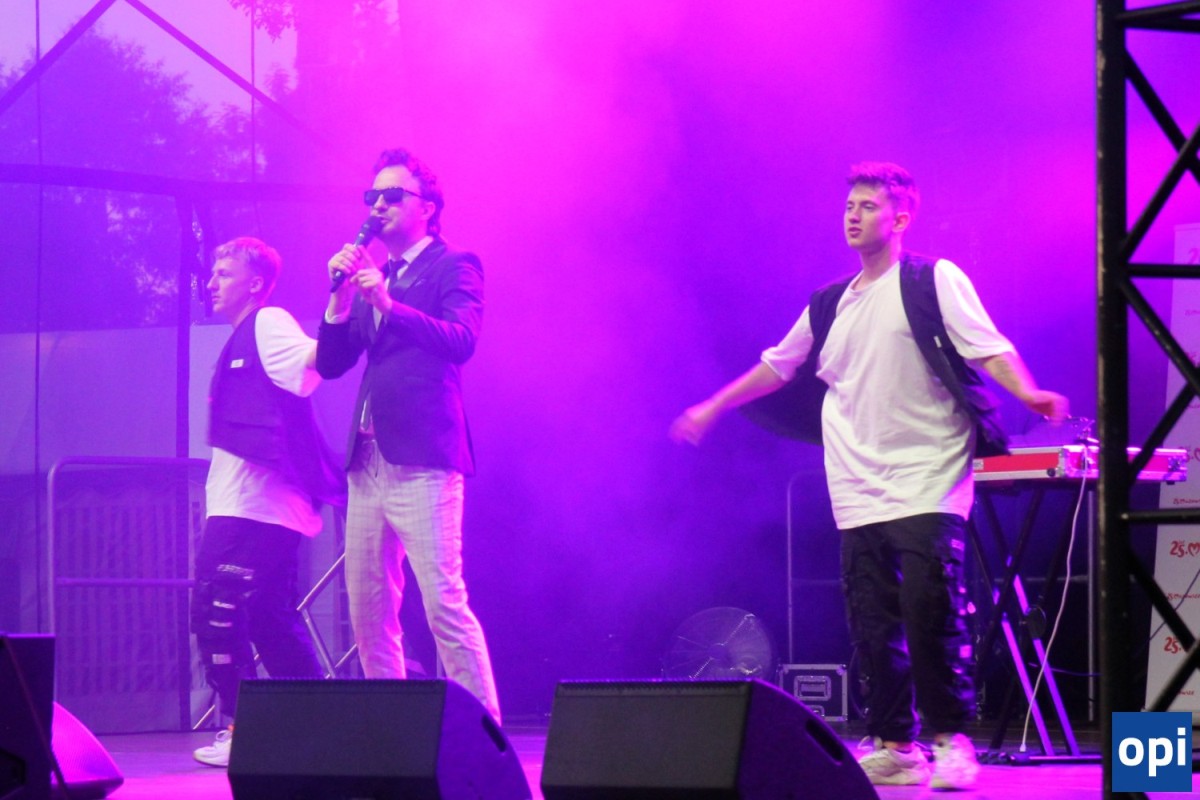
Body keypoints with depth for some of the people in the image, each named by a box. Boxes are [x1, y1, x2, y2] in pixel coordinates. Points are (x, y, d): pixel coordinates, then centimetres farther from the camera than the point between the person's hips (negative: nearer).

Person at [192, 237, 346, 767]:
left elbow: (313, 362, -24)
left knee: (216, 613, -13)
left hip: (251, 509, -11)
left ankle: (244, 732, -11)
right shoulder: (242, 340, 22)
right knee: (271, 623, 13)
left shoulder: (269, 324, -6)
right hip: (237, 504, 11)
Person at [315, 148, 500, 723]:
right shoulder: (371, 277, 21)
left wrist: (388, 304, -27)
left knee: (444, 603, -15)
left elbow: (462, 340, -16)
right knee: (367, 610, 7)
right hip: (369, 460, 7)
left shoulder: (454, 267, 2)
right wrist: (342, 296, 0)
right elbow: (330, 364, 15)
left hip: (422, 459, -7)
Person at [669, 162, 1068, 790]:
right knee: (872, 626, 2)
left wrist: (1027, 393, -29)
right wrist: (713, 408, 33)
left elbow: (986, 346, -11)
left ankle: (951, 740, -4)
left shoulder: (934, 282, 0)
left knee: (931, 615, -13)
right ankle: (891, 746, 8)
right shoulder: (831, 304, 17)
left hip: (927, 484, -5)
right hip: (858, 492, 5)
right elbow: (778, 366, 28)